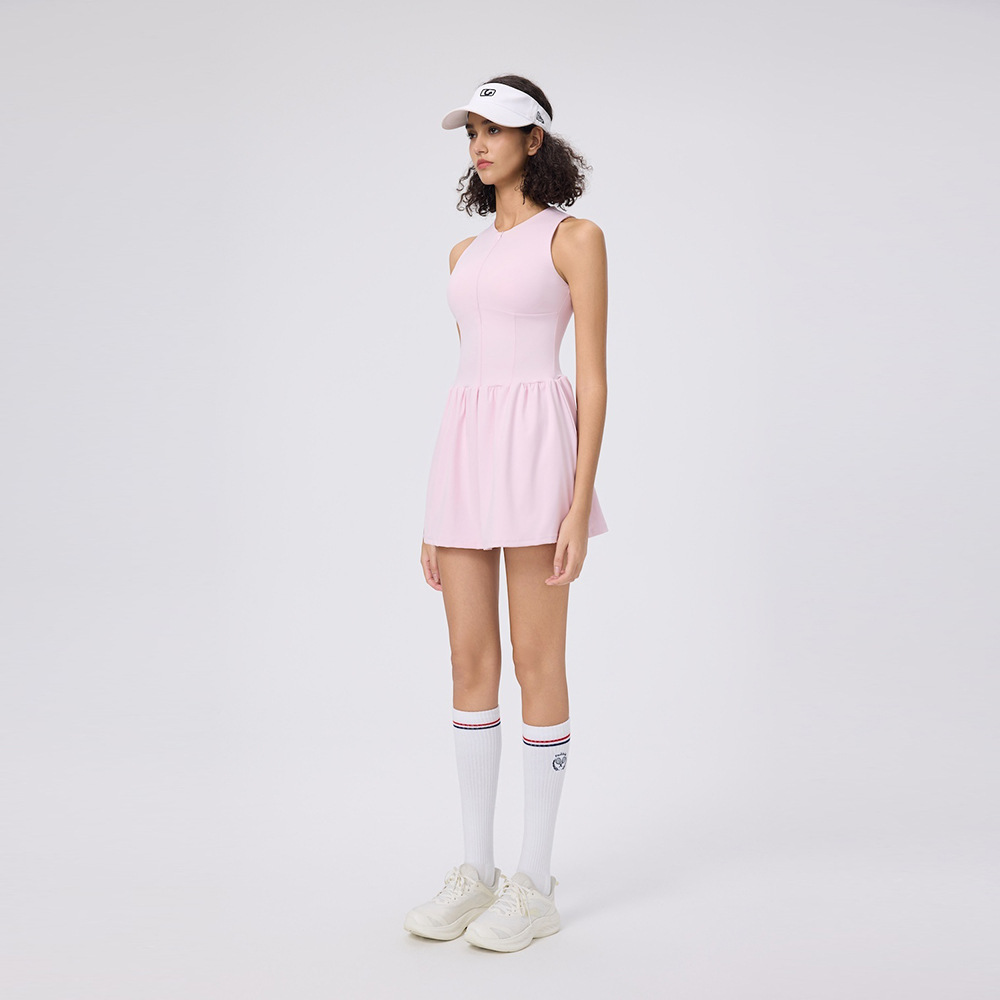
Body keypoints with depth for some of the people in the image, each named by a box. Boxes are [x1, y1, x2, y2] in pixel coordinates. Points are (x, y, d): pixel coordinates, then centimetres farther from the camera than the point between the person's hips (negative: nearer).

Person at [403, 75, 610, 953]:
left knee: (537, 665, -3)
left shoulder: (576, 236, 0)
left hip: (538, 449, -6)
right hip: (467, 452, 7)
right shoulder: (468, 254, 20)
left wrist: (579, 504, -14)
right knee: (471, 665, 6)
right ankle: (476, 871, 16)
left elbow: (593, 378, -6)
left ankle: (536, 882, 8)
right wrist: (440, 510, 14)